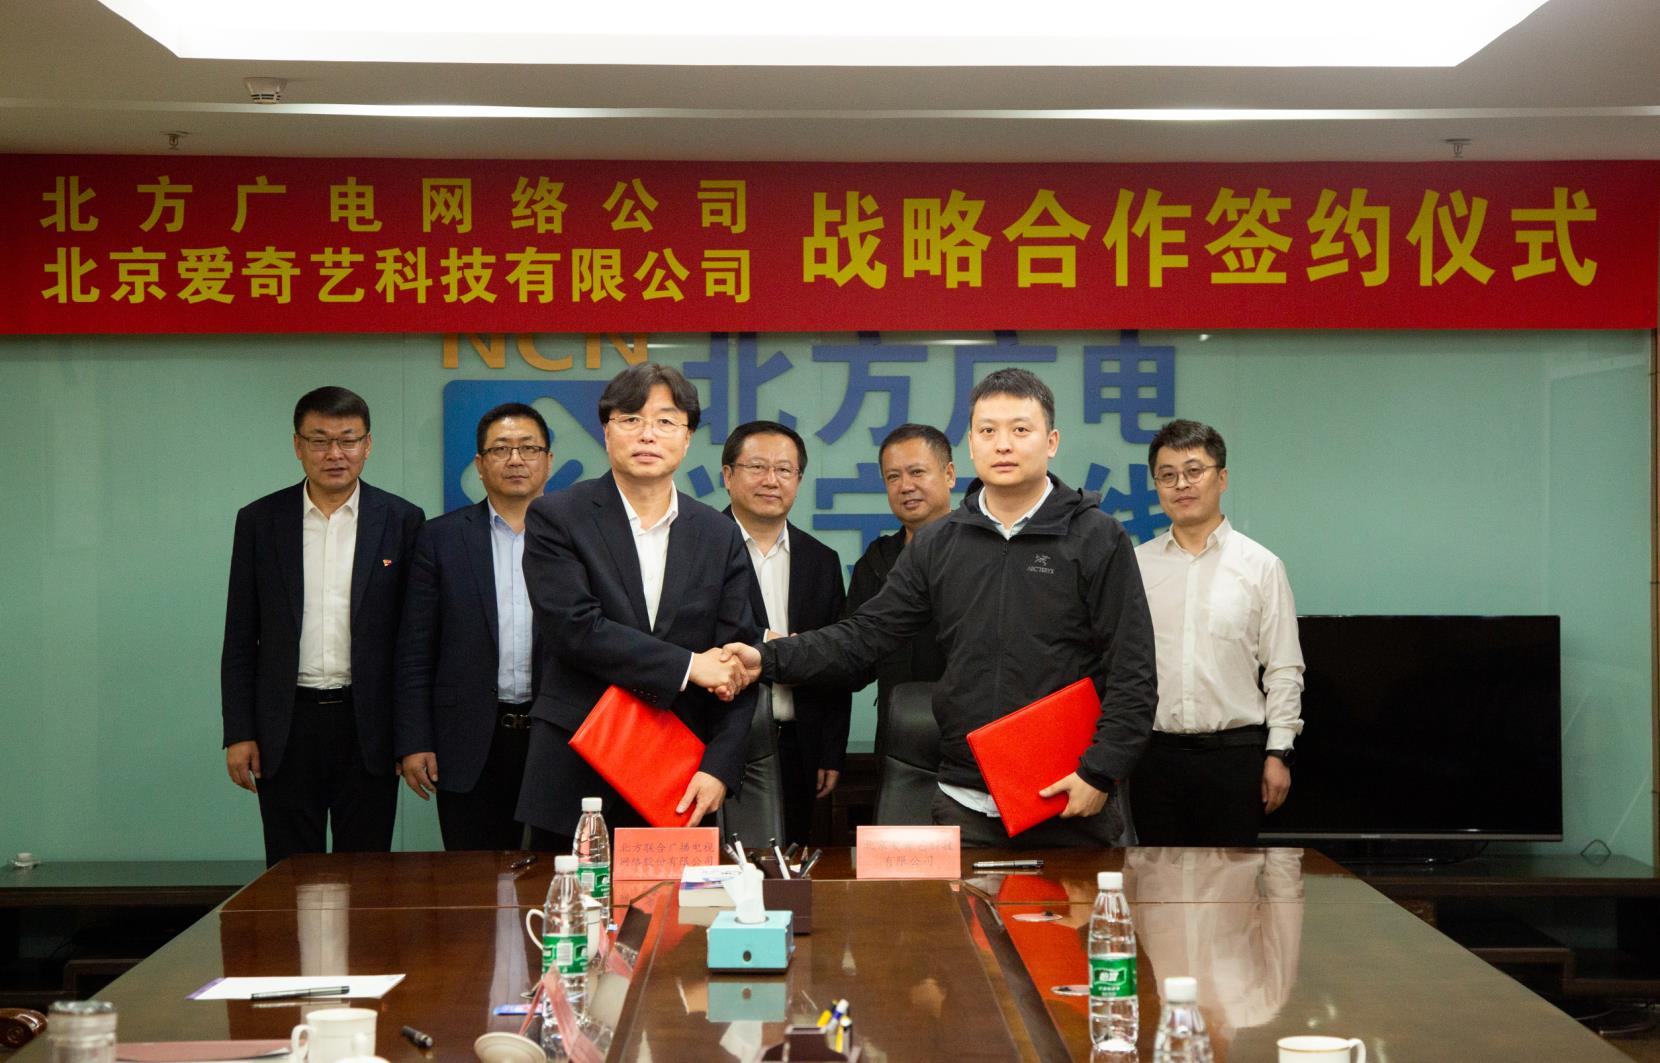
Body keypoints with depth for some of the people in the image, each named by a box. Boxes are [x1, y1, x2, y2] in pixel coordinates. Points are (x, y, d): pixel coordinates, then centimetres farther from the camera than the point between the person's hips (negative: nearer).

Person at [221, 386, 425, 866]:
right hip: (286, 727, 1)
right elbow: (240, 639, 6)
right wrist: (238, 734, 0)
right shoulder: (259, 521, 5)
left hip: (367, 725, -1)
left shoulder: (401, 521, 3)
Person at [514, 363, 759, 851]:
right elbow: (574, 628, -13)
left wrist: (720, 767, -7)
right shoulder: (556, 518, -1)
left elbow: (737, 659, 5)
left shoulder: (720, 535, 9)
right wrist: (688, 667, -14)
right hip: (575, 777, -2)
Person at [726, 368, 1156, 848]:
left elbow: (1132, 673, -5)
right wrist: (768, 660, -5)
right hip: (965, 805, 3)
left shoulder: (1098, 539, -2)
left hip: (1070, 806, -3)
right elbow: (866, 634, 7)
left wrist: (1100, 773, -13)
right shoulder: (938, 544, 9)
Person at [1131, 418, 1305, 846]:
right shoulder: (1136, 565, 8)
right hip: (1155, 751, 2)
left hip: (1235, 751, -2)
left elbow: (1284, 670, 3)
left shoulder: (1261, 566, 3)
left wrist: (1278, 753, -3)